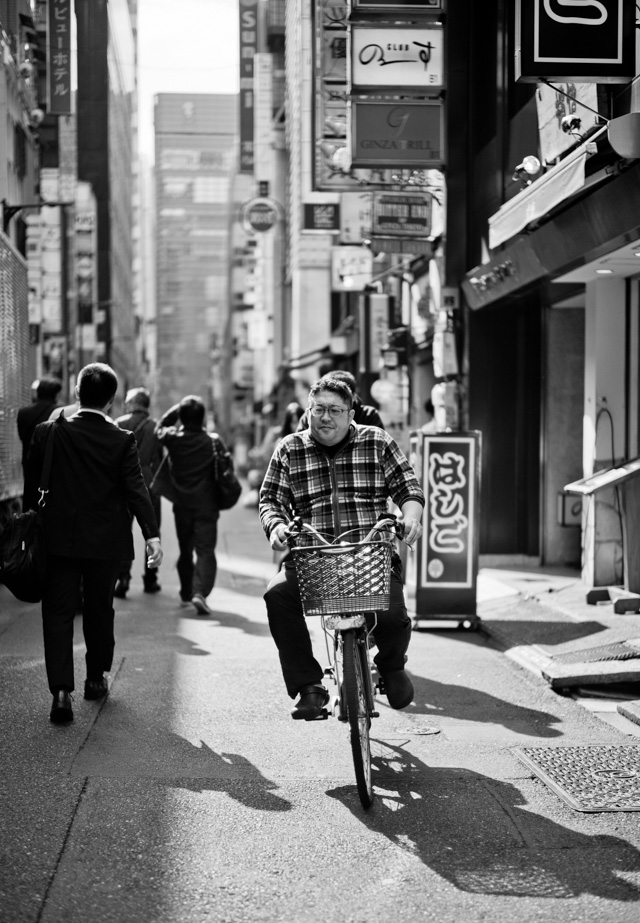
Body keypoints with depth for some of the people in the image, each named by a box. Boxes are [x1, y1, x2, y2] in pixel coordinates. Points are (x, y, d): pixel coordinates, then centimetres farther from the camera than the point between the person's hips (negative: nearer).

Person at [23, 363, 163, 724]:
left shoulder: (48, 433, -4)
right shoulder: (122, 441, -8)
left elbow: (31, 484, 4)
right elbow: (136, 488, -15)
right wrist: (152, 534, -18)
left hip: (59, 539, 0)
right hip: (106, 542, 0)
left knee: (58, 614, 1)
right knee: (99, 610, 18)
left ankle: (61, 691, -12)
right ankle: (97, 678, 31)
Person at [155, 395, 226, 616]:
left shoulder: (173, 438, -5)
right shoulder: (214, 442, -9)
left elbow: (159, 428, 17)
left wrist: (177, 408, 11)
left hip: (182, 504, 3)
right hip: (206, 505, -3)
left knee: (185, 550, 19)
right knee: (206, 550, -5)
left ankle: (186, 593, 30)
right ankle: (200, 592, -25)